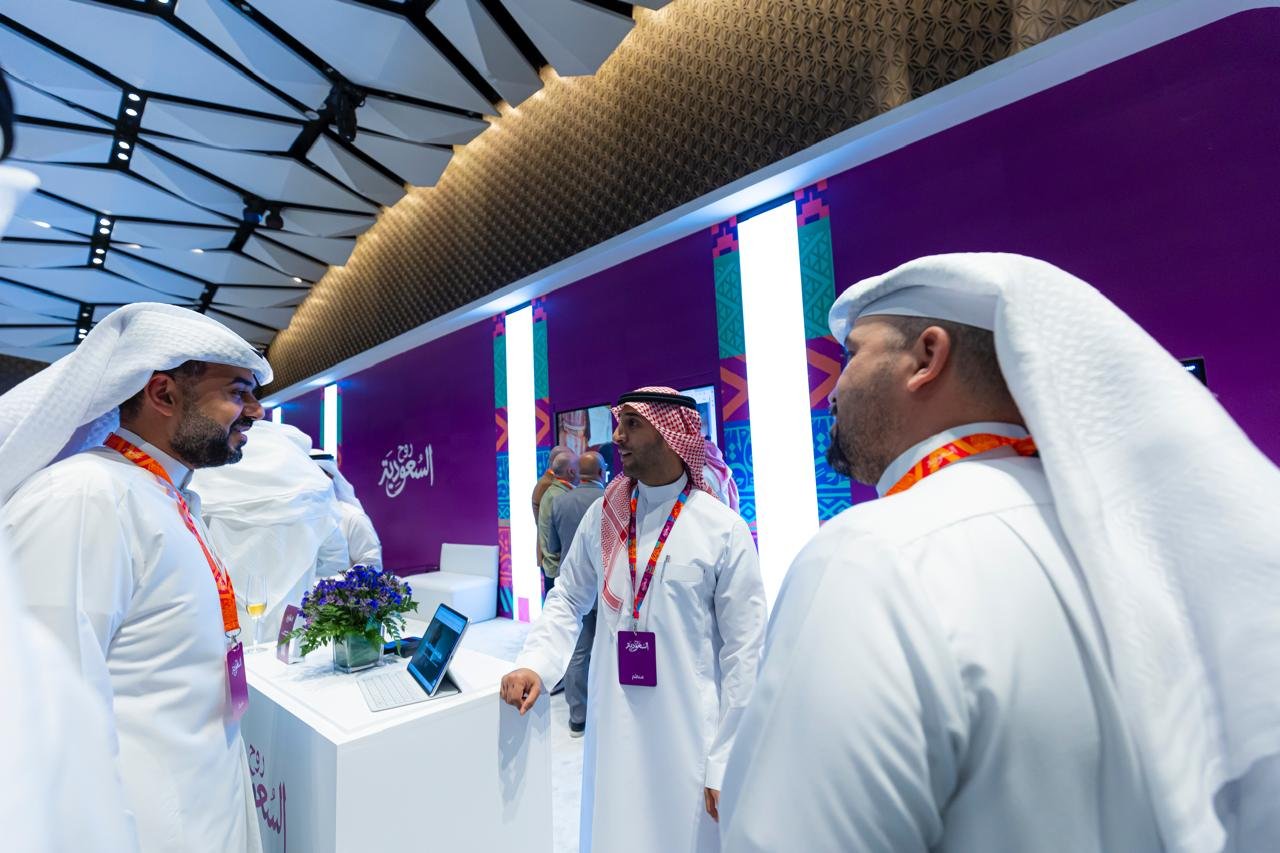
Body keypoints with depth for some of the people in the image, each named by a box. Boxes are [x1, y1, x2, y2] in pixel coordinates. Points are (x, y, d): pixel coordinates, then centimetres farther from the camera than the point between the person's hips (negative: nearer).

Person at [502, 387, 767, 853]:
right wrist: (535, 664, -6)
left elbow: (744, 652, -9)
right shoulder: (603, 514, -1)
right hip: (613, 724, 4)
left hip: (687, 732, -3)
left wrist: (726, 765, -7)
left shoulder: (724, 529, -13)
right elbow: (568, 598, 9)